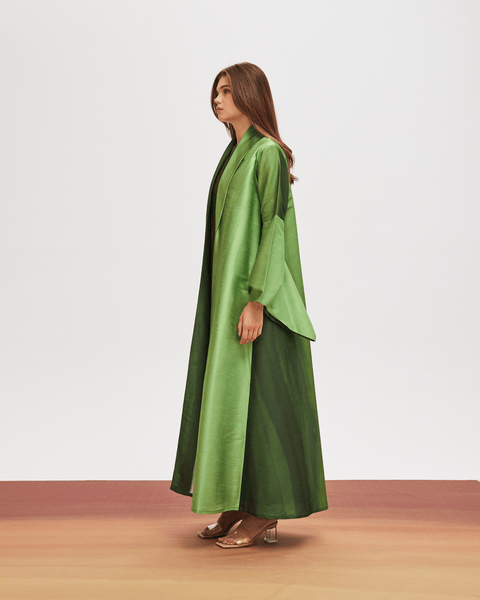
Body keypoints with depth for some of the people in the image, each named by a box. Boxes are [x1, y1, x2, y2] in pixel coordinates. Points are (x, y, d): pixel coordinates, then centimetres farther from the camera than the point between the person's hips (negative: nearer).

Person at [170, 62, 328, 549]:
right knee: (230, 390, 10)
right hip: (229, 288, 10)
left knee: (256, 391, -6)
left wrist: (256, 301, -24)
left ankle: (266, 511, 4)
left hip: (254, 289, -10)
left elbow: (274, 226, -19)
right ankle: (241, 502, 20)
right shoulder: (236, 154, 16)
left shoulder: (268, 153, -12)